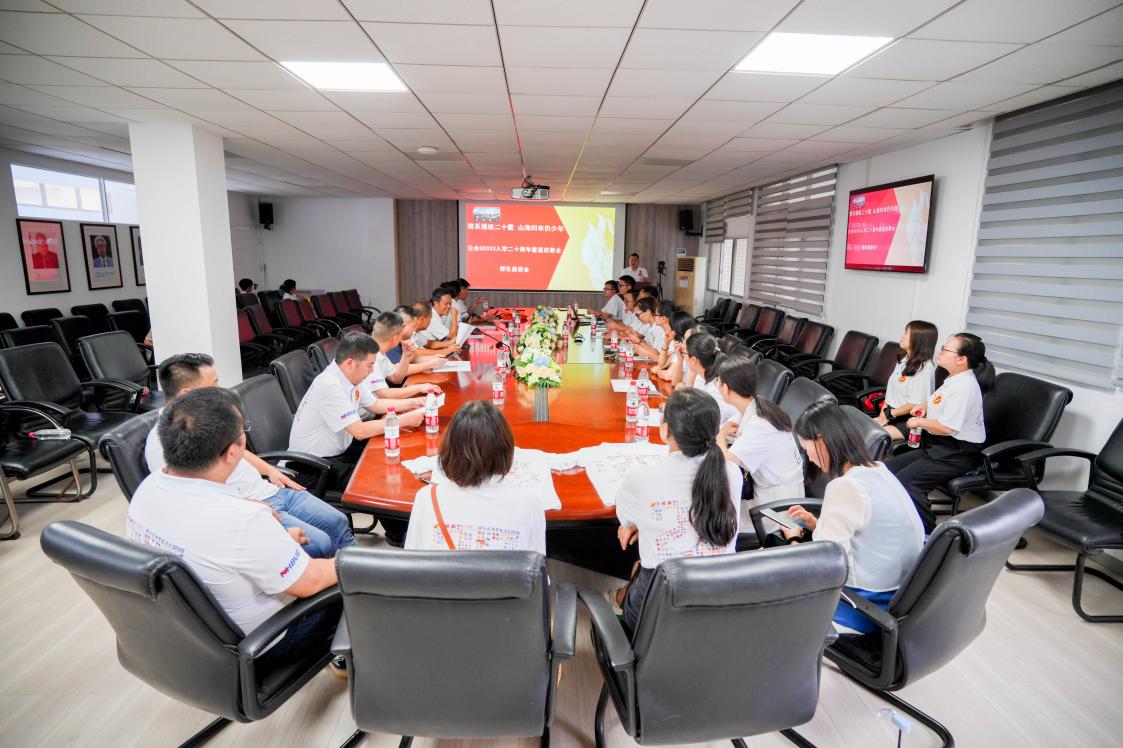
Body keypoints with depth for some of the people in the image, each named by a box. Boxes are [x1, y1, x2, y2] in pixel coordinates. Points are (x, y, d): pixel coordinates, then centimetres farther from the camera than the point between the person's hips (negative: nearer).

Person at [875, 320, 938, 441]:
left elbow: (915, 404, -17)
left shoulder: (925, 368, -16)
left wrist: (888, 414, -10)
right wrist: (883, 414, 2)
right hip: (890, 414, 8)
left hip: (907, 419, -8)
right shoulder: (904, 359, 11)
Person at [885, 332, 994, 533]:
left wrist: (919, 422, -9)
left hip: (957, 454, -10)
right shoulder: (955, 378, 11)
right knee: (888, 468, 3)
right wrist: (926, 405, 13)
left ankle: (929, 534, -14)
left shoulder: (964, 387, -21)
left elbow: (947, 427, -26)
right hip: (937, 448, 10)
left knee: (905, 481, -26)